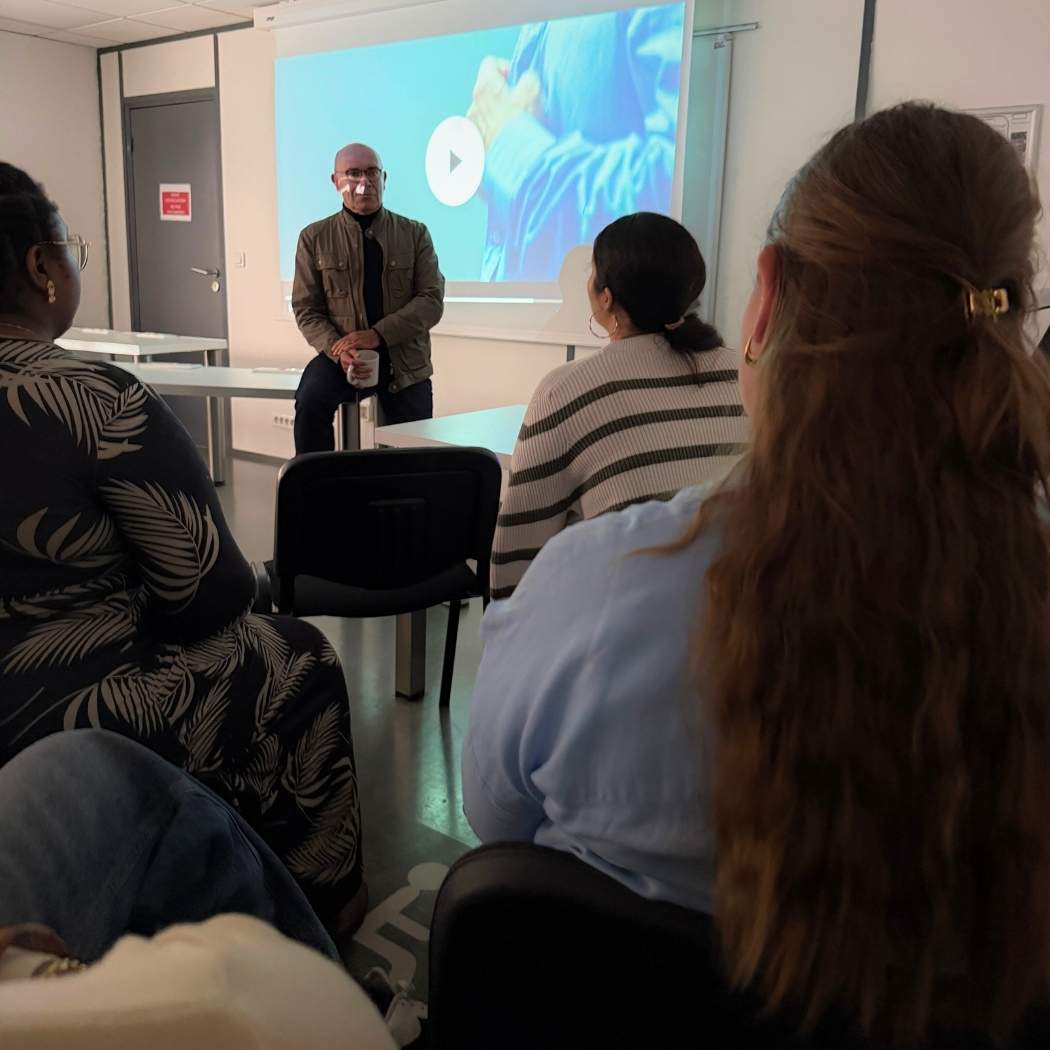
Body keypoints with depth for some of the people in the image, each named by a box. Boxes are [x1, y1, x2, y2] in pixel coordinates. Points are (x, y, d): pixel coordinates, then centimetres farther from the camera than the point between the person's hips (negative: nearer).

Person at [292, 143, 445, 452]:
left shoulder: (415, 233, 2)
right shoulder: (314, 238, 2)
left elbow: (432, 300, -7)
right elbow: (306, 309, 1)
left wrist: (378, 334, -21)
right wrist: (337, 349, -20)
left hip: (403, 356, 1)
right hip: (341, 352, -1)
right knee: (310, 401, -30)